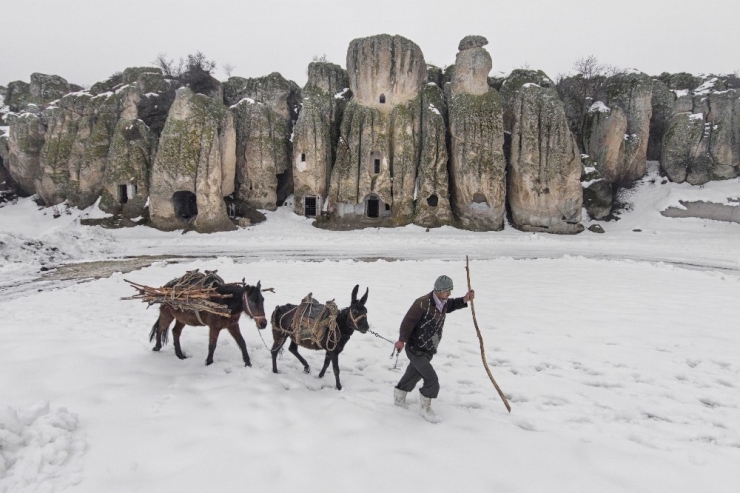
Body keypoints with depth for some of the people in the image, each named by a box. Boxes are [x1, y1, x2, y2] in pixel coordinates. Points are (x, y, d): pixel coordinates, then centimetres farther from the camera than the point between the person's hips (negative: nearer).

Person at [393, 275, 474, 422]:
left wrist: (464, 300, 4)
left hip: (428, 350, 8)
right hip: (416, 350, -8)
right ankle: (424, 408, 16)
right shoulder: (422, 303, -29)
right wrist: (402, 340, -15)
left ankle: (399, 398, 48)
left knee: (413, 376, 25)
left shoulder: (443, 302, -3)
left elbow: (450, 305, 21)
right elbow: (408, 321, -22)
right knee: (432, 382, -9)